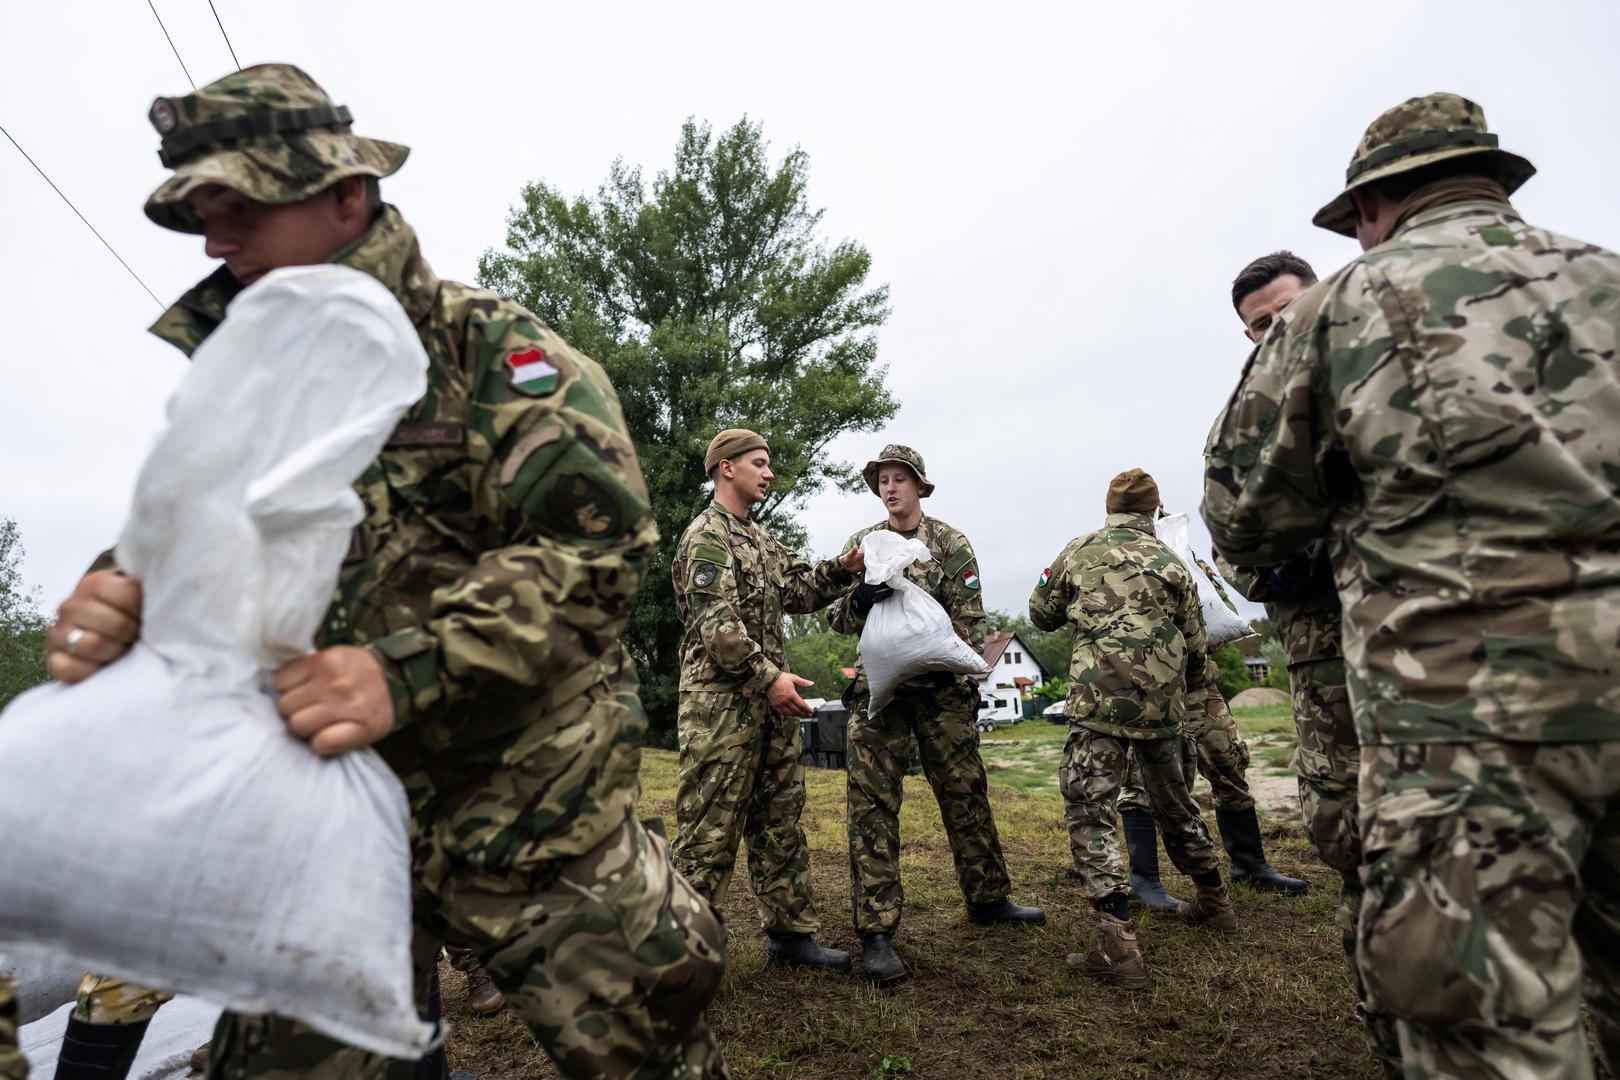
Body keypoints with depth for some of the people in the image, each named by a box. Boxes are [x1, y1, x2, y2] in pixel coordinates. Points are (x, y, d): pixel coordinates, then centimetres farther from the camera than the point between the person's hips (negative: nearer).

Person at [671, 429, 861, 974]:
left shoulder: (762, 541, 19)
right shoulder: (706, 536, -10)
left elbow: (800, 590, 20)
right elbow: (716, 623, -19)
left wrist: (844, 568, 4)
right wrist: (769, 676, -23)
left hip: (768, 703, 9)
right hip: (721, 702, -9)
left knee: (780, 821, 14)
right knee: (709, 829, -3)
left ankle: (790, 934, 26)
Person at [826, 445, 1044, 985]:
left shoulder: (952, 544, 1)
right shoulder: (861, 544, 5)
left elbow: (969, 619, -3)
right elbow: (836, 618, 3)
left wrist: (943, 670, -17)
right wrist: (857, 600, -20)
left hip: (942, 685, 0)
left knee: (966, 793, 11)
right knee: (872, 804, -5)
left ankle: (988, 897, 31)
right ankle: (876, 931, 1)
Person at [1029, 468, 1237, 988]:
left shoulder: (1081, 550, 2)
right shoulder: (1173, 564, 11)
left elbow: (1042, 614, 11)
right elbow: (1195, 645, 14)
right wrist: (1188, 693, 32)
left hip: (1100, 698, -5)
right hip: (1162, 701, 5)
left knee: (1089, 813, -4)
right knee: (1174, 802, 25)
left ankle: (1119, 947, -13)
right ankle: (1214, 902, 42)